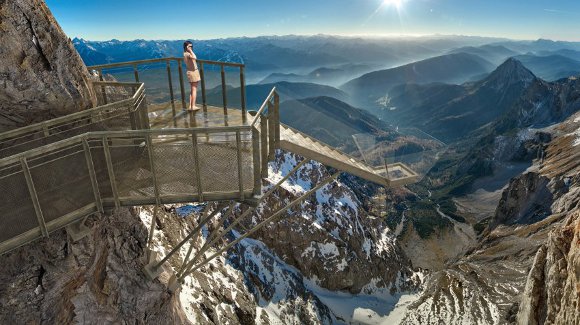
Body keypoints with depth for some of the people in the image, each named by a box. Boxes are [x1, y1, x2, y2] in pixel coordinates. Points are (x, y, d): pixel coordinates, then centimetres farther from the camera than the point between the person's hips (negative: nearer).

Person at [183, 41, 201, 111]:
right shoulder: (187, 54, -17)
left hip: (190, 72, 10)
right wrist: (190, 50, -27)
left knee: (192, 90, 14)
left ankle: (190, 106, 14)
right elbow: (194, 58, -37)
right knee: (194, 90, -5)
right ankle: (193, 106, -4)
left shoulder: (185, 53, 13)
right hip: (193, 72, -10)